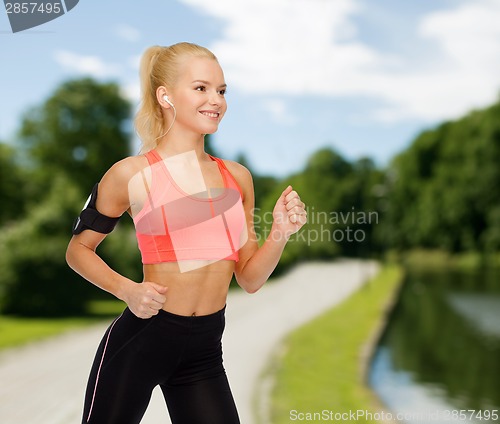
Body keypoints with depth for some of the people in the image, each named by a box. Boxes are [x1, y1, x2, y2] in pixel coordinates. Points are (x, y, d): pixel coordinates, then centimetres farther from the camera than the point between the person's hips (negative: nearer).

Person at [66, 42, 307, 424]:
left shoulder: (238, 177, 7)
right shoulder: (131, 175, -6)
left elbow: (250, 279, 10)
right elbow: (79, 249, 5)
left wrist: (280, 234, -7)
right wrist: (127, 290, -11)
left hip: (205, 350, 4)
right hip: (141, 338, -3)